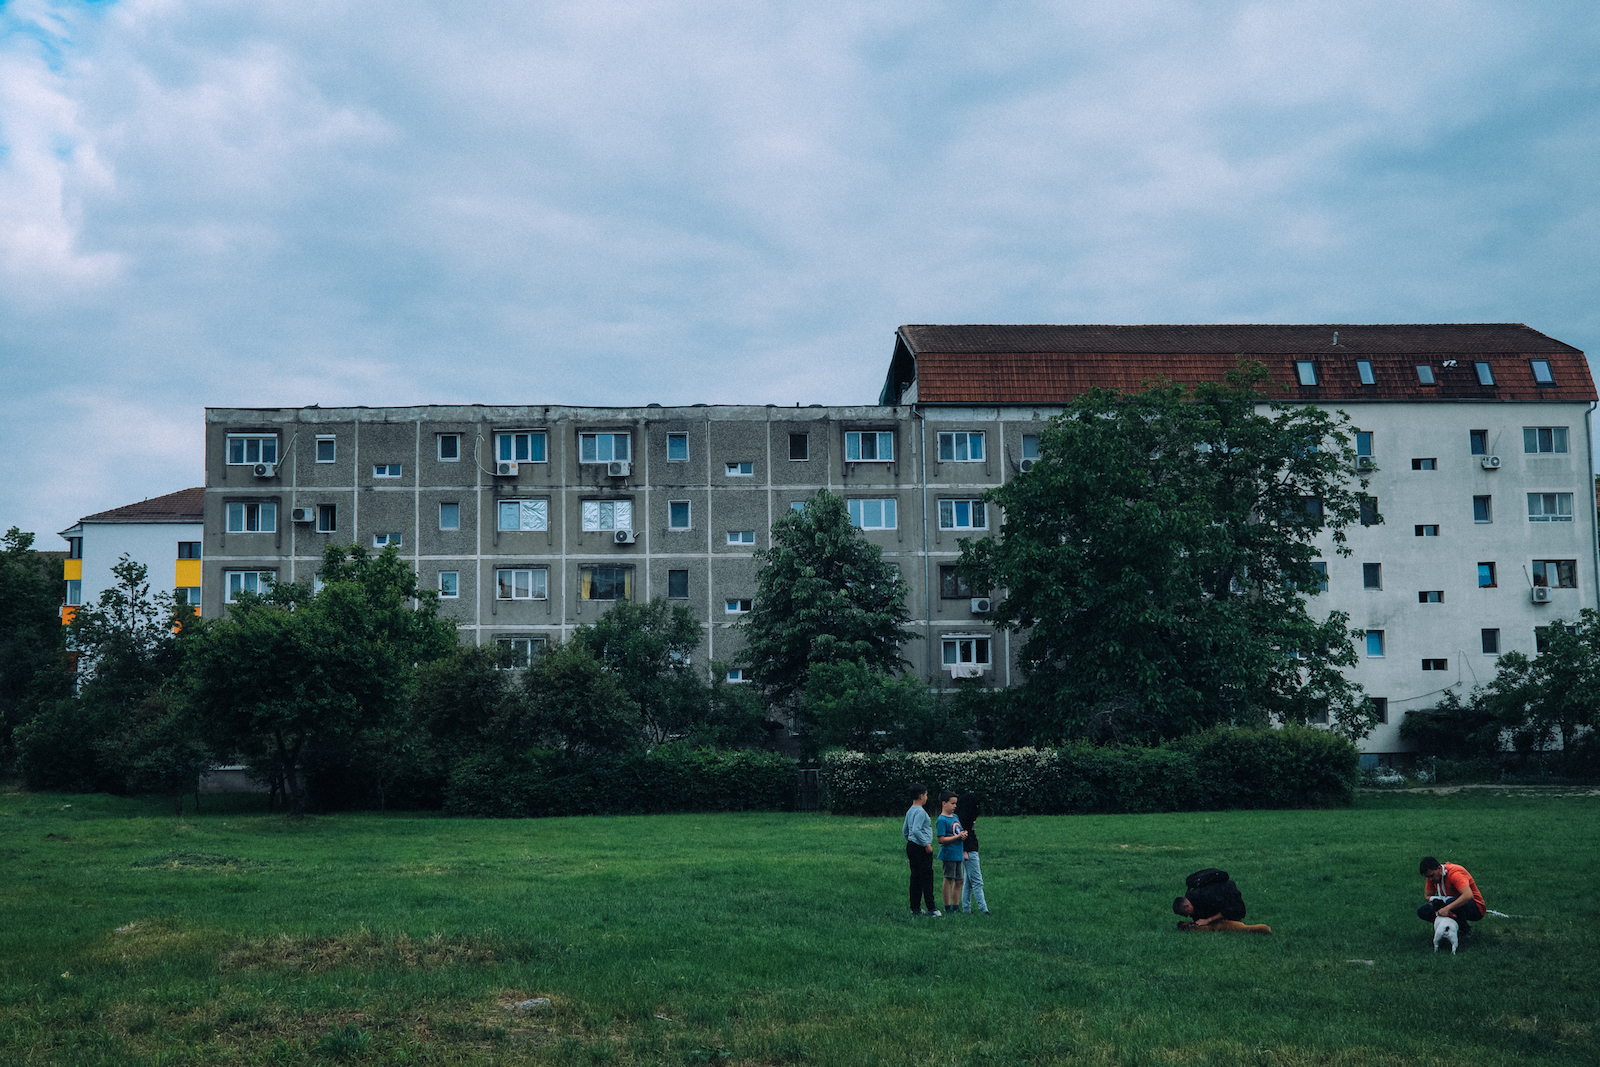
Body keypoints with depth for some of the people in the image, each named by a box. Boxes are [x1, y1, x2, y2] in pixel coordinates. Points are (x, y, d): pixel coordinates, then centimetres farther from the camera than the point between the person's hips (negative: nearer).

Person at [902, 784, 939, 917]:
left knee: (915, 878, 10)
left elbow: (905, 830, 21)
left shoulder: (910, 811, 14)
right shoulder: (920, 812, -14)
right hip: (921, 849, -9)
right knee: (927, 877, -7)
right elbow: (916, 830, -24)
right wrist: (926, 844, -18)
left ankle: (915, 908, 12)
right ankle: (931, 908, -8)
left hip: (911, 846, 9)